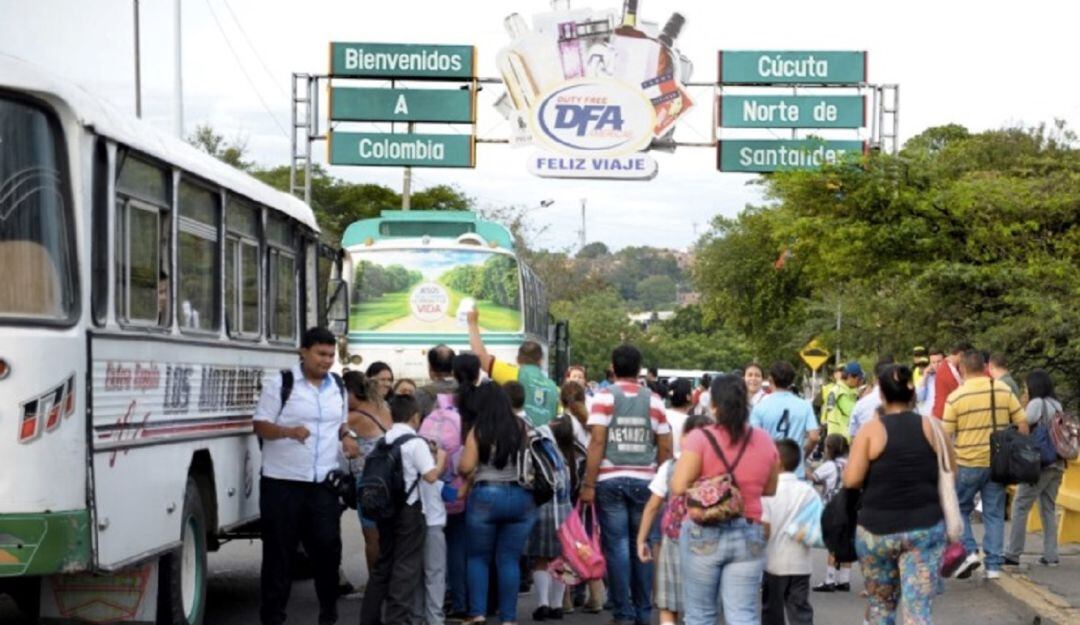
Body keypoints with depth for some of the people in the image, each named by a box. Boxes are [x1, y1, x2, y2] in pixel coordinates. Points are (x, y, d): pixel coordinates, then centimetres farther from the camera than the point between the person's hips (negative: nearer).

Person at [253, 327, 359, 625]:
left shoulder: (337, 385, 12)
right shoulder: (280, 383, -5)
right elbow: (260, 425, -7)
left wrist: (346, 436, 3)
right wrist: (289, 431, -25)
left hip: (324, 483, 4)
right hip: (283, 483, -4)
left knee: (327, 545, 5)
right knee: (279, 551, 1)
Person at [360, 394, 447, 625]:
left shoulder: (383, 441, 9)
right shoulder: (416, 443, -11)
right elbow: (431, 476, -18)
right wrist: (440, 459, 3)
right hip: (409, 509, -7)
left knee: (383, 562, 16)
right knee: (406, 565, 0)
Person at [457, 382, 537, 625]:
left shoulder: (478, 431, -6)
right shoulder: (520, 428, 1)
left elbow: (465, 467, -11)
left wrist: (467, 476, 10)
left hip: (486, 497, -2)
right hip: (522, 498, 2)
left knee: (479, 557, 12)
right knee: (509, 560, 8)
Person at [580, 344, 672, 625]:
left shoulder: (605, 397, -2)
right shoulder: (653, 400, 6)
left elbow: (597, 442, -9)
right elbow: (665, 447, 5)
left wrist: (588, 484, -7)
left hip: (611, 480, -2)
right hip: (644, 480, 2)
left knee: (617, 545, 1)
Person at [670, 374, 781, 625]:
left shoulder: (700, 438, -11)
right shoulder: (765, 441, 2)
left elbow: (678, 487, -16)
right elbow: (770, 490, 13)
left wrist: (703, 482, 4)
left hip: (703, 535, -3)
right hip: (749, 537, 3)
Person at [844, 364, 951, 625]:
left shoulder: (871, 429, -6)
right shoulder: (930, 427, 2)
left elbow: (851, 480, -10)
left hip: (878, 529, -1)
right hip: (926, 528, 1)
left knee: (881, 604, 18)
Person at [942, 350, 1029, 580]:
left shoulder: (955, 397, -9)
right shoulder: (1003, 390, 0)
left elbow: (945, 436, -7)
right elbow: (1023, 422, 2)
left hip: (967, 464, -3)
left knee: (959, 508, 15)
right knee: (994, 513, 10)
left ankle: (969, 551, -1)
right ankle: (994, 565, 9)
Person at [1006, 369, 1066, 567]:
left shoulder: (1037, 403, -7)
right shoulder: (1057, 405, 13)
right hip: (1057, 464, 7)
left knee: (1020, 506, -3)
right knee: (1049, 508, 10)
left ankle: (1013, 554, -5)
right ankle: (1051, 555, 7)